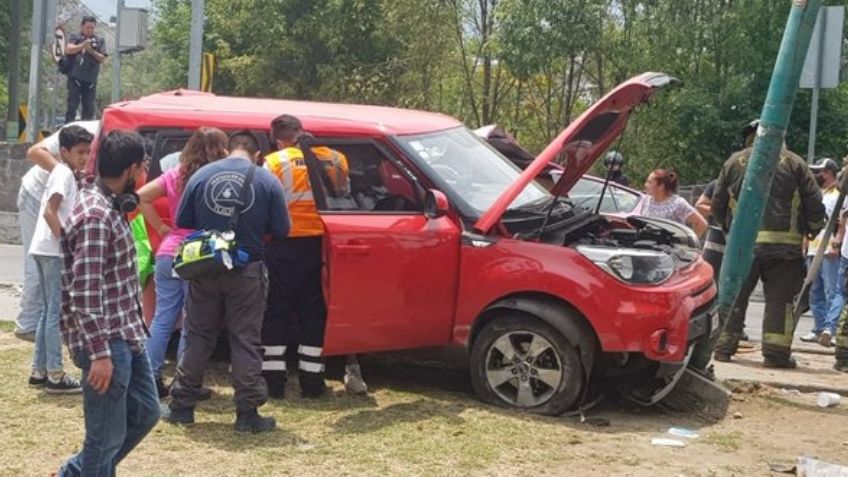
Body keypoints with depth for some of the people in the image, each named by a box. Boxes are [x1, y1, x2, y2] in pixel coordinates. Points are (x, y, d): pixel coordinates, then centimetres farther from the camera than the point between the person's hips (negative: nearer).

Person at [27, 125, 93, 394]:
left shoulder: (62, 173, 17)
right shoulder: (64, 174, -11)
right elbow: (49, 212, -21)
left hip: (46, 250, 10)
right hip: (54, 251, -10)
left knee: (49, 311, 14)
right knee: (57, 313, -6)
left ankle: (39, 371, 19)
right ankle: (55, 376, -3)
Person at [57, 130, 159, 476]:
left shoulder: (110, 204, 9)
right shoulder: (95, 216, -21)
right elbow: (85, 294, -24)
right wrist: (100, 353, -24)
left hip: (127, 335, 10)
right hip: (107, 342, -10)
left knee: (145, 411, 20)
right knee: (107, 436, 1)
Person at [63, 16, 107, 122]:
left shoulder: (100, 40, 13)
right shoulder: (75, 37, 9)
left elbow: (102, 59, 6)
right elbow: (68, 50, -8)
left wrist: (92, 51, -11)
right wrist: (82, 45, -21)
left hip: (90, 79, 2)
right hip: (75, 77, -2)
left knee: (89, 106, 4)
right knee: (72, 104, -5)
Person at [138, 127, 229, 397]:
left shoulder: (175, 175, 8)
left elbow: (142, 196, 7)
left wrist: (161, 228, 8)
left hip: (168, 253, 5)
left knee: (162, 319, 11)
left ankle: (151, 377, 13)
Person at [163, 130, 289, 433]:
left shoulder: (201, 175, 0)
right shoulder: (267, 181, -5)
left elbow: (182, 223, 3)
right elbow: (280, 230, -4)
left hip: (205, 270, 2)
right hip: (247, 272, -2)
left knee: (198, 338, 13)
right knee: (245, 342, 5)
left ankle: (182, 406, 19)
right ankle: (247, 414, 6)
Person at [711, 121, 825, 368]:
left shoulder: (735, 161, 9)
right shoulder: (794, 162, 4)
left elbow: (718, 204, 13)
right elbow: (815, 203, 3)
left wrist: (729, 227, 29)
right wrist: (814, 229, 20)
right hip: (784, 243, -1)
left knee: (734, 296, 10)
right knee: (779, 299, 3)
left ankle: (724, 347, 10)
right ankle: (776, 352, 1)